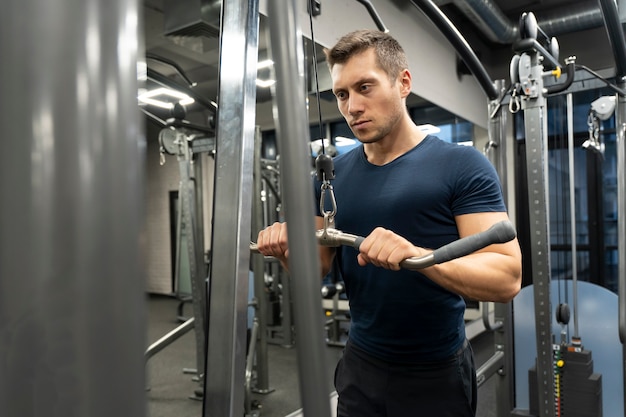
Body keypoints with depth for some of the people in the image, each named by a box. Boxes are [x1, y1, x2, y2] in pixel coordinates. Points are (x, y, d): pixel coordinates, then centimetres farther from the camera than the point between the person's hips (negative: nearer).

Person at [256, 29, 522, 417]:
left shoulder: (462, 166, -14)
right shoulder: (335, 175, 0)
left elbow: (507, 276, -19)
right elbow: (317, 267, 5)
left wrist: (417, 255, -35)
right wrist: (290, 252, -17)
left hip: (436, 373, -3)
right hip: (360, 365, 4)